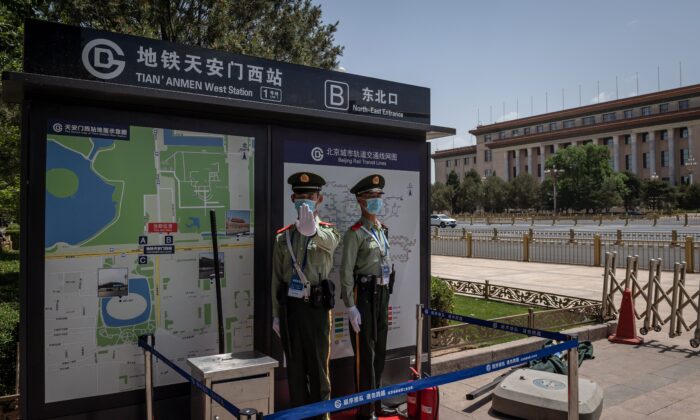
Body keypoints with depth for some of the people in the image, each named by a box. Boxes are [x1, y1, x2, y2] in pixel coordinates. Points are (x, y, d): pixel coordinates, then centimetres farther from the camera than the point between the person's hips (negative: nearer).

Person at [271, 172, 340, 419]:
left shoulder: (328, 232, -2)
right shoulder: (283, 237, 7)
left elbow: (330, 241, -30)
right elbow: (276, 278, 9)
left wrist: (313, 230, -53)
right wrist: (276, 314, 5)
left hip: (316, 306, -3)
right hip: (290, 306, 3)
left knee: (318, 363, 6)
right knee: (294, 365, 12)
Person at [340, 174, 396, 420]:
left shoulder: (383, 230, 12)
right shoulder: (355, 233, -12)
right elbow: (346, 272, -15)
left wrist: (386, 296, 16)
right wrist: (350, 306, -18)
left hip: (382, 294, 8)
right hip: (364, 295, -8)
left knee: (379, 351, 16)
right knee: (365, 353, 0)